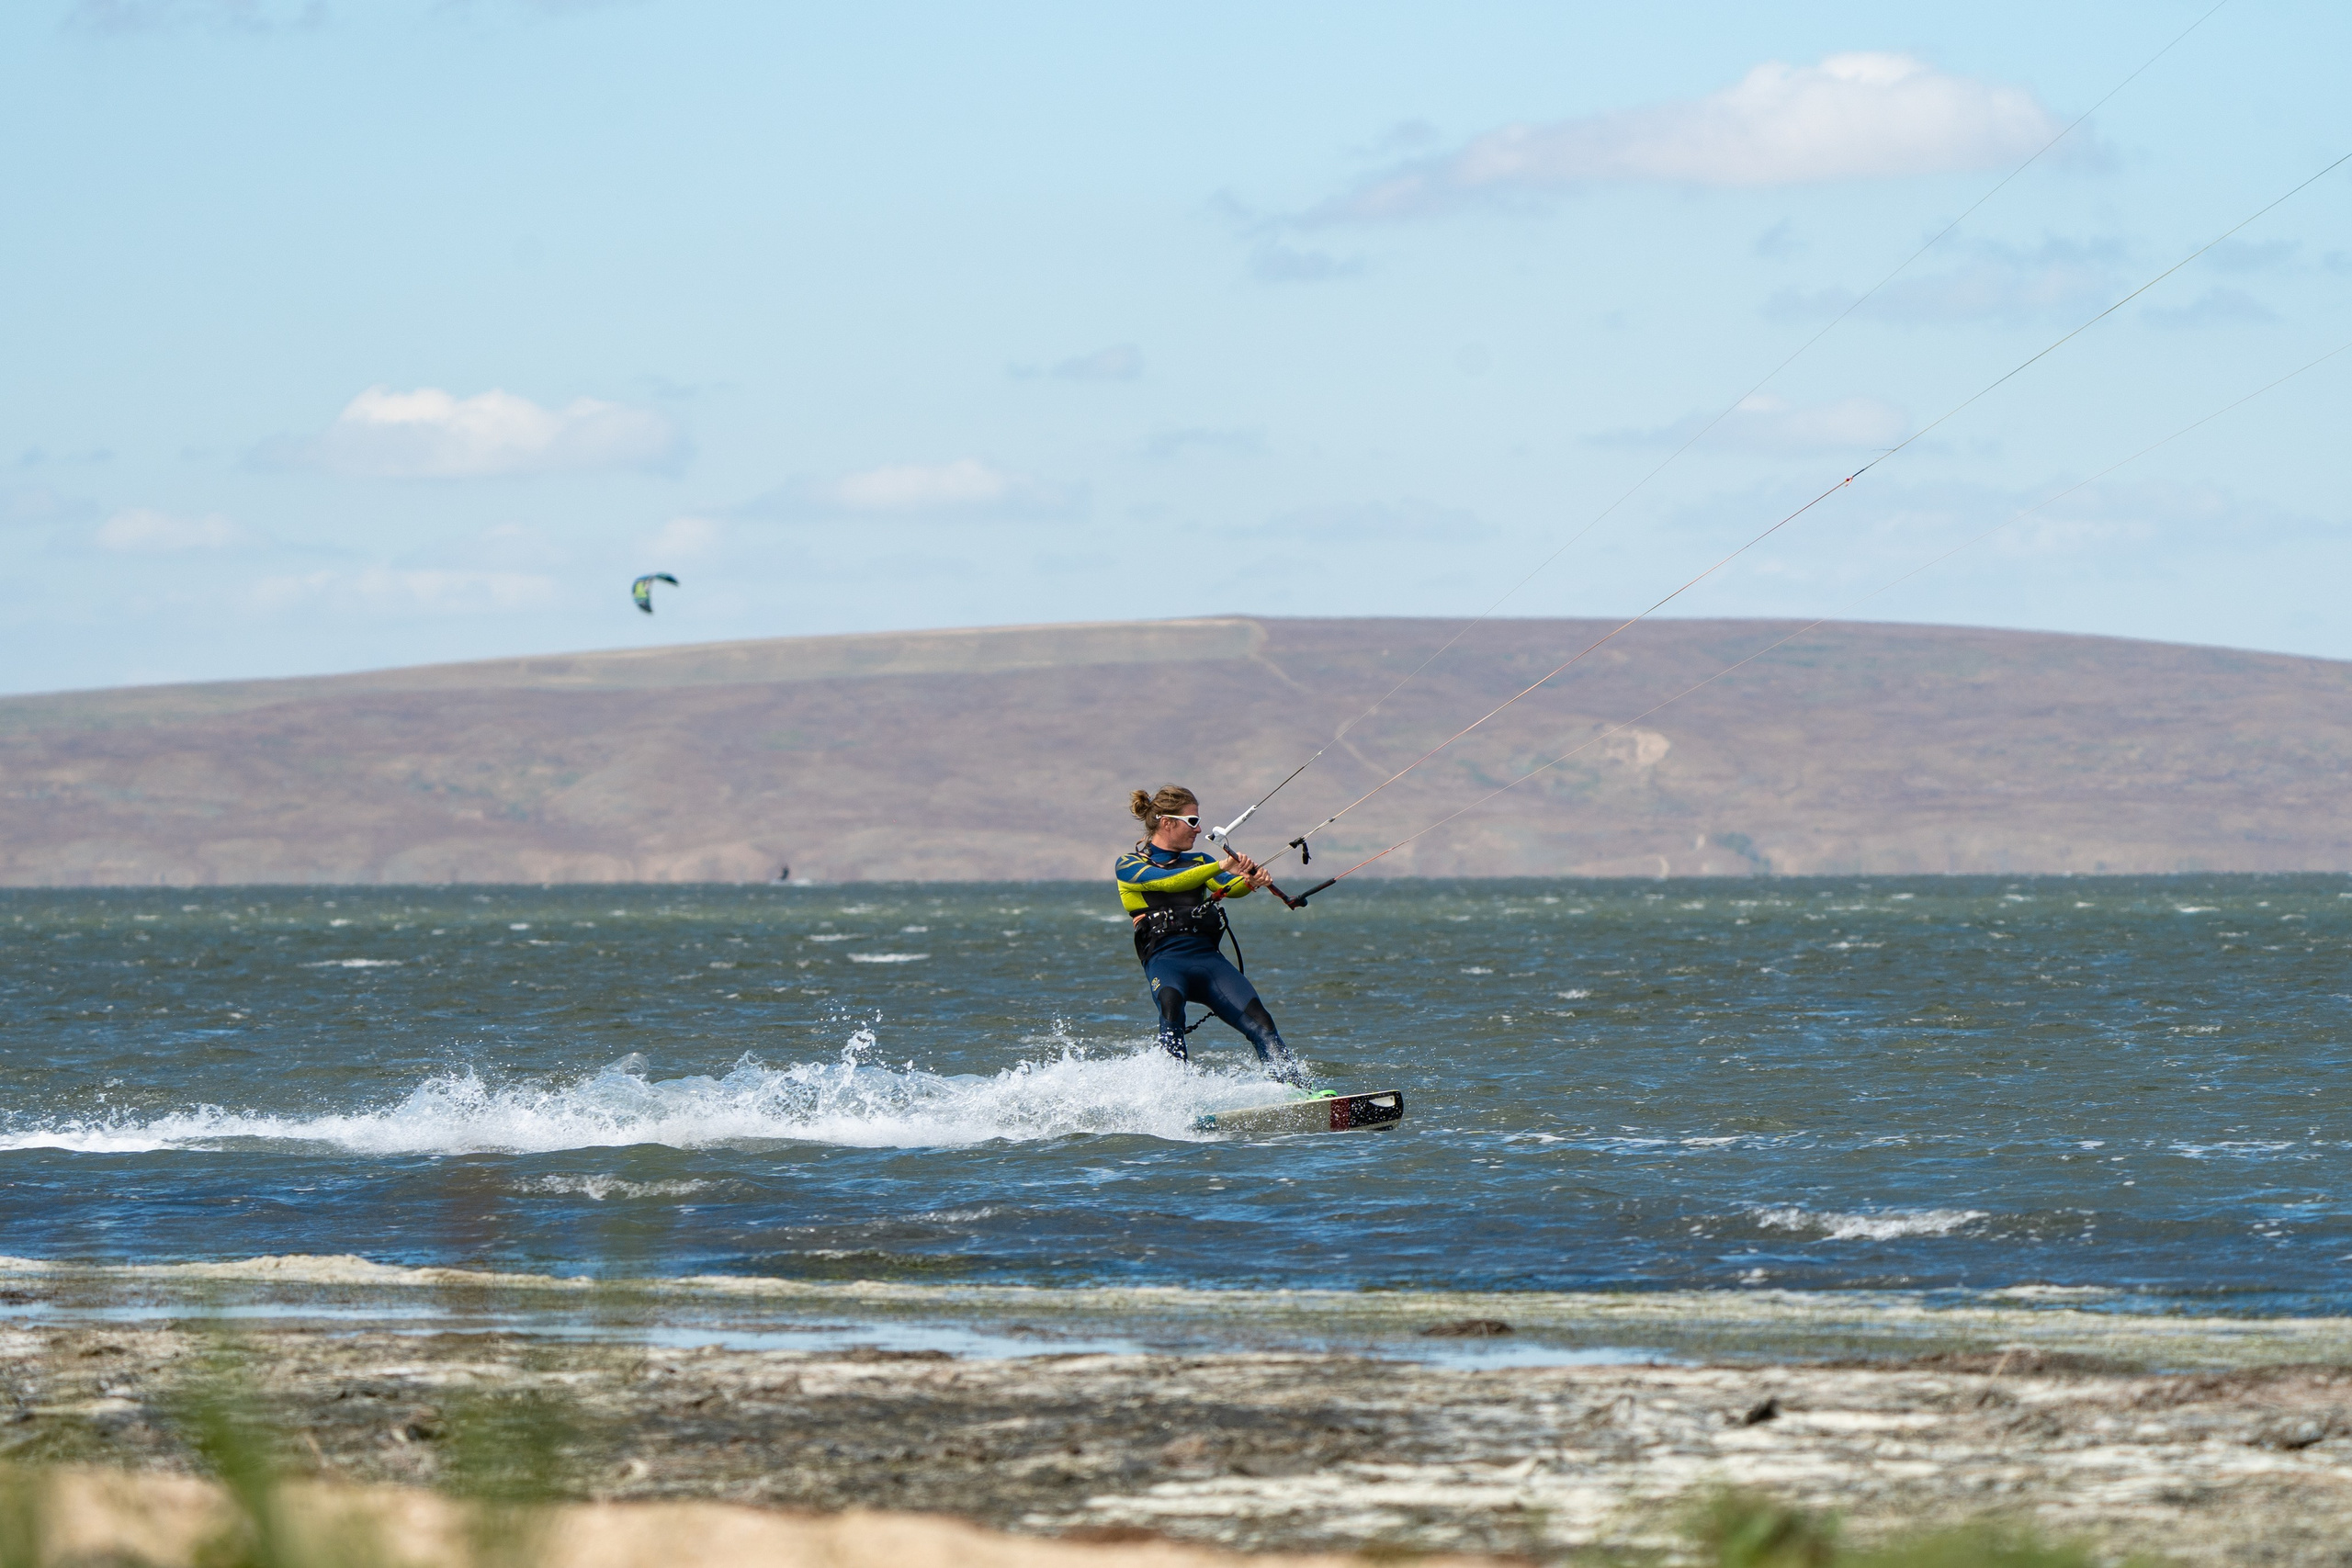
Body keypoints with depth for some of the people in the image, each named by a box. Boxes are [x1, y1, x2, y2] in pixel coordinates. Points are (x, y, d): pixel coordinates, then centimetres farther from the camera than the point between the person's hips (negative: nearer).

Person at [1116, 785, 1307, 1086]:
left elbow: (1230, 888, 7)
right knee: (1171, 1003, -37)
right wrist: (1222, 866, -21)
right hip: (1165, 957, -5)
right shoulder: (1129, 865, 9)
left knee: (1259, 1021, -16)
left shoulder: (1198, 862, 26)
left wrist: (1253, 880, -16)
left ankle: (1299, 1090, -21)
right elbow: (1166, 880, -10)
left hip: (1208, 958, 5)